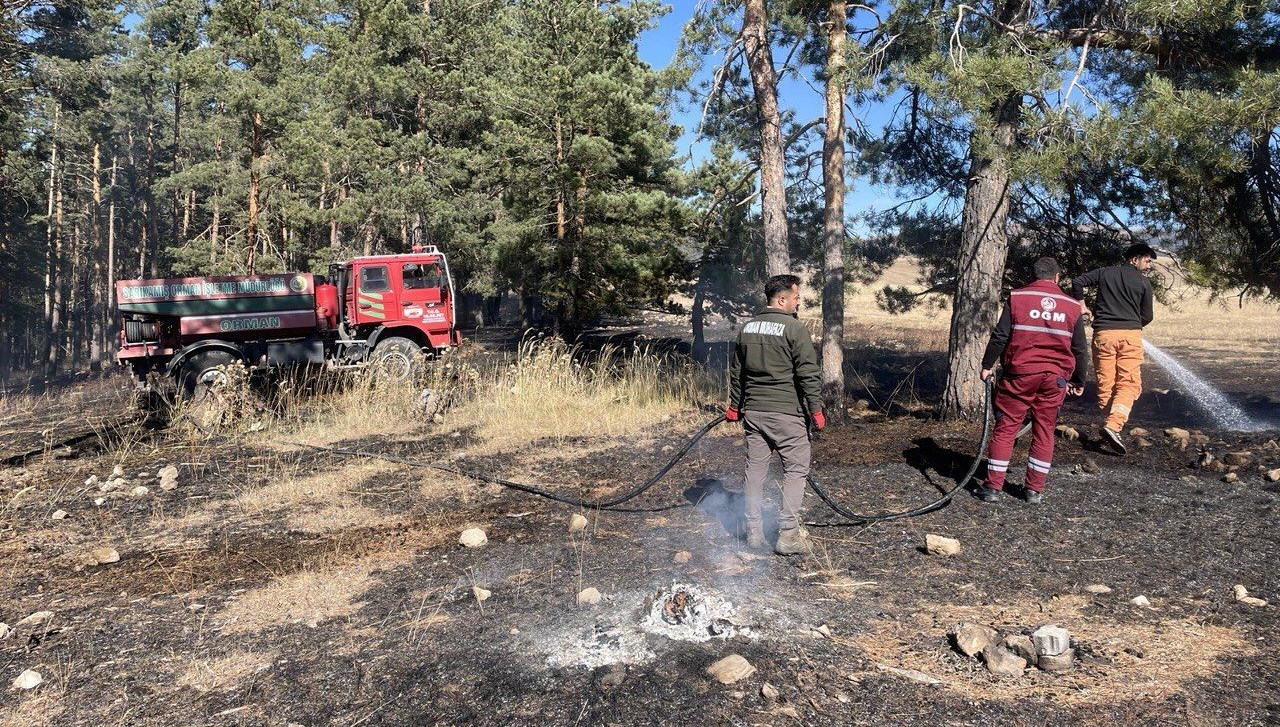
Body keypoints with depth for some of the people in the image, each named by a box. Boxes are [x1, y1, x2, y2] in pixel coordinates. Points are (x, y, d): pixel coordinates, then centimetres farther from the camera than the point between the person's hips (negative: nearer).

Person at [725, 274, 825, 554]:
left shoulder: (747, 328, 11)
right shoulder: (794, 328, -11)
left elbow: (737, 371, 18)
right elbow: (809, 373, -12)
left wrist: (735, 405, 28)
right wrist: (816, 409, -5)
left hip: (753, 412, 6)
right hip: (786, 413, -6)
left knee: (755, 469, 11)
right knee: (796, 469, 3)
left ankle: (753, 532, 18)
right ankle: (787, 535, 0)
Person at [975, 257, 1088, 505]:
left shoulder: (1017, 297, -1)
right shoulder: (1073, 306, 9)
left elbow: (1000, 335, -4)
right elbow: (1080, 348, 13)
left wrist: (987, 365, 5)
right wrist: (1079, 381, 23)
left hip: (1020, 373, -2)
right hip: (1056, 376, 2)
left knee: (1005, 427, 3)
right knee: (1044, 430, 11)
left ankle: (993, 486, 4)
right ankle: (1035, 489, 14)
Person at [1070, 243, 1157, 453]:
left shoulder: (1104, 273, 12)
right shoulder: (1143, 282, 6)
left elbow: (1077, 282, 5)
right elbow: (1147, 317, 10)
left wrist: (1081, 305, 17)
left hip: (1103, 333, 3)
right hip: (1130, 335, -2)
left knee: (1105, 383, 7)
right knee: (1128, 383, -4)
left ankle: (1112, 425, 9)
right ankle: (1113, 425, -22)